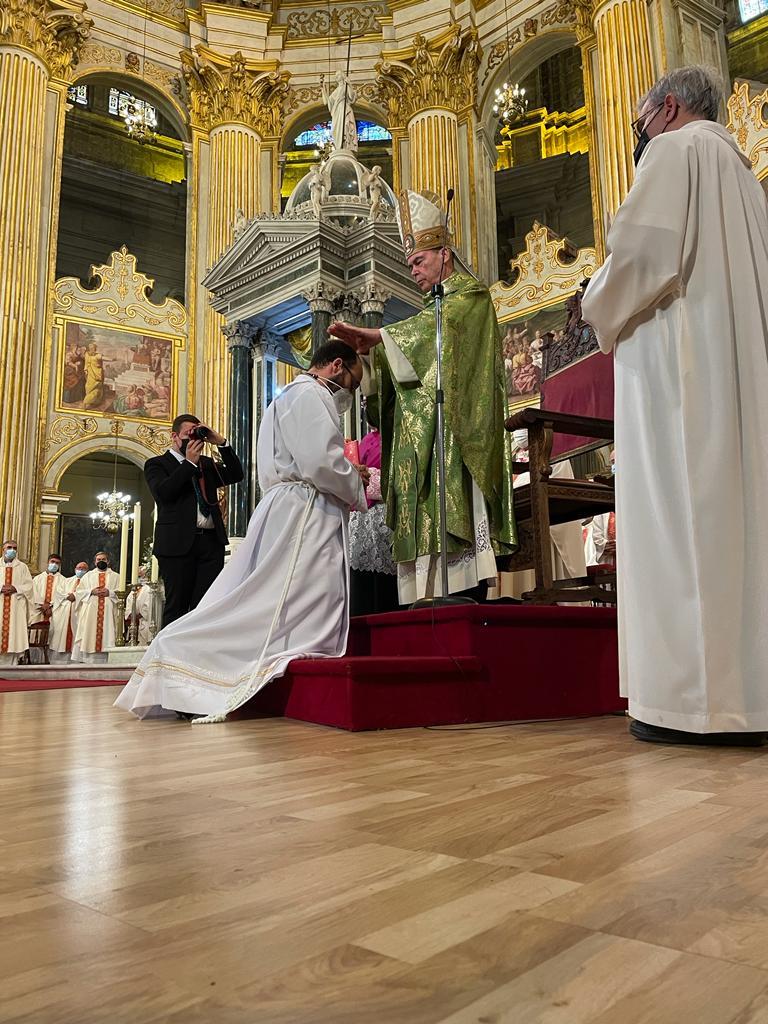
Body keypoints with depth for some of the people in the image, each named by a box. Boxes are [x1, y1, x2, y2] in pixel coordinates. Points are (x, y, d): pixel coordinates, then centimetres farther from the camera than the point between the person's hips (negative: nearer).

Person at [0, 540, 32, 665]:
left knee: (13, 631, -4)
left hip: (16, 606, 0)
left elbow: (29, 586, 5)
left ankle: (10, 665, -1)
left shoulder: (22, 567, 11)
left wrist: (15, 588, -12)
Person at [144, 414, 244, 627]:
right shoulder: (157, 464, 8)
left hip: (211, 540, 4)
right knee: (177, 607, -2)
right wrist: (189, 462, -8)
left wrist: (221, 443, 4)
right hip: (178, 542, -4)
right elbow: (162, 492, -10)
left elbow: (235, 475, 11)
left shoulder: (207, 463, 22)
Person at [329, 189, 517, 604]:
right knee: (429, 514, -2)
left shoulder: (471, 294, 8)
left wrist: (377, 334, -17)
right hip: (422, 435, 8)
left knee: (452, 506, -18)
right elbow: (406, 361, 19)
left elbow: (435, 328, -13)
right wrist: (368, 349, 2)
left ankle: (467, 591, -20)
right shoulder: (431, 310, 30)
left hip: (452, 425, -7)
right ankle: (431, 595, -6)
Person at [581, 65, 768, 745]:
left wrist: (605, 313, 4)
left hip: (678, 360, -9)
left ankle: (695, 697, -13)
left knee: (679, 513, -12)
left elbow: (643, 244, -12)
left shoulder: (675, 149, 2)